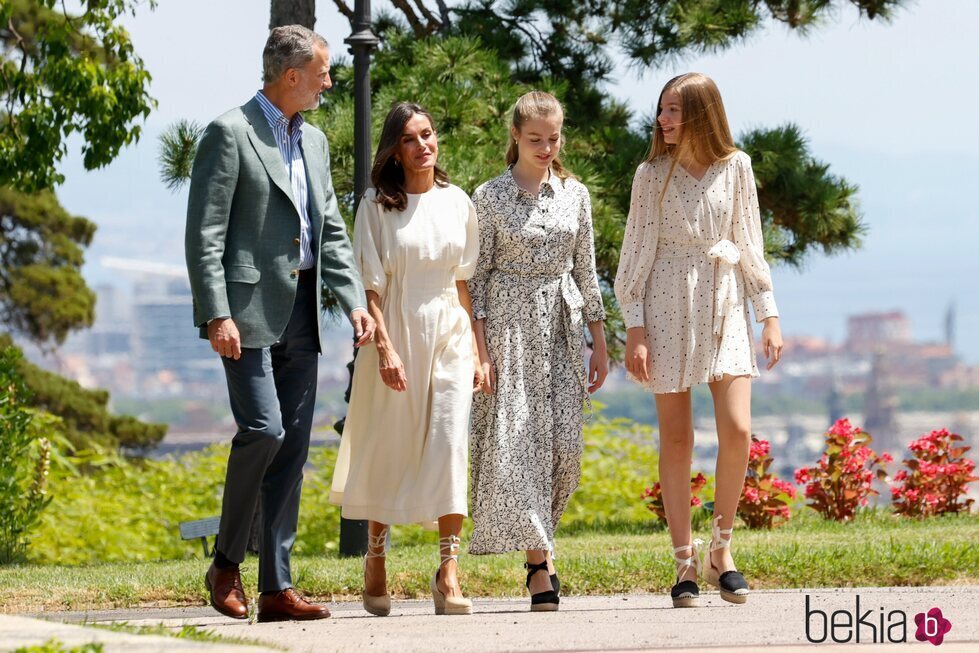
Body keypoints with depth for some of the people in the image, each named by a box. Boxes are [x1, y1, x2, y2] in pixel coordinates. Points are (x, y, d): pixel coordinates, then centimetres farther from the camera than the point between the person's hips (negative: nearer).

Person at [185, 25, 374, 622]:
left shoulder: (313, 141, 17)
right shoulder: (231, 134, -6)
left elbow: (331, 232, 19)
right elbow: (205, 234, -11)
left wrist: (355, 300, 5)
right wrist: (217, 315, -19)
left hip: (300, 315, 7)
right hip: (249, 309, -7)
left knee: (293, 449, 4)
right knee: (263, 429, -17)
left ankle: (277, 587, 6)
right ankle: (227, 562, 1)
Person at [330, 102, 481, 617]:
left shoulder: (457, 203, 8)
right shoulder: (377, 205, -1)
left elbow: (464, 283, 12)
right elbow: (370, 284, -5)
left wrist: (478, 352, 8)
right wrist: (384, 347, -15)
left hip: (448, 336, 2)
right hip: (395, 336, -2)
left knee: (450, 447, -11)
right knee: (386, 452, 5)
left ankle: (449, 574, -13)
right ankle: (375, 566, 22)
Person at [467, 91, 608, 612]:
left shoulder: (575, 194, 10)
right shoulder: (490, 196, 0)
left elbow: (586, 271, 12)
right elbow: (477, 276, -1)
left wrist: (599, 344, 10)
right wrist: (480, 348, -9)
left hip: (562, 325, 3)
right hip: (509, 324, -3)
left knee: (564, 443, -4)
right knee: (515, 439, -9)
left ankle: (541, 536, 18)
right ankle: (539, 565, -9)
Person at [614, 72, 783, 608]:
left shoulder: (735, 167, 5)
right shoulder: (653, 174, 1)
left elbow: (749, 243, 10)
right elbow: (637, 251, 1)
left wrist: (769, 314, 6)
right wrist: (635, 328, -5)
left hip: (725, 304, 1)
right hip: (668, 306, -1)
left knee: (737, 429, -10)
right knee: (676, 437, -1)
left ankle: (721, 553, 6)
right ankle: (685, 565, 4)